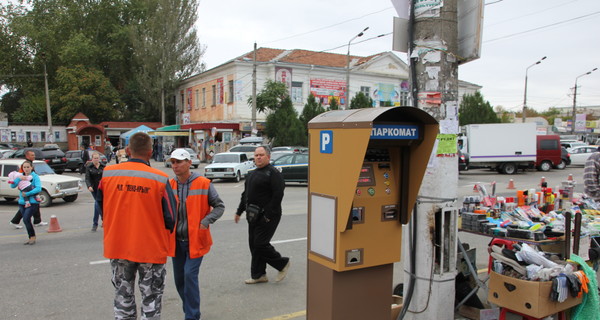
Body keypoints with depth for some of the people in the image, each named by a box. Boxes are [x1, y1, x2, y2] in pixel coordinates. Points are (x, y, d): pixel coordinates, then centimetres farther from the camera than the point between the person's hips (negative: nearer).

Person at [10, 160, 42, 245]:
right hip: (22, 202, 6)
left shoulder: (35, 176, -5)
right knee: (26, 220, 10)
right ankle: (30, 237, 20)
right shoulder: (21, 176, 9)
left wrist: (27, 194, -21)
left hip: (32, 202, -6)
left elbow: (38, 188, -17)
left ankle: (33, 237, -4)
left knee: (26, 219, -16)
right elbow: (12, 185, -3)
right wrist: (19, 178, -17)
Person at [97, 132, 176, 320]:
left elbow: (101, 206, 8)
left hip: (117, 247, 3)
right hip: (151, 248, -3)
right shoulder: (160, 179, -16)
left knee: (123, 298, 19)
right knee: (151, 301, 12)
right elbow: (170, 217, -10)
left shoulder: (108, 173, -6)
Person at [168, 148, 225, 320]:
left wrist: (206, 221, -17)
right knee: (179, 279, 12)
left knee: (190, 275, -12)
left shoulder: (204, 184, -10)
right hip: (176, 241, 5)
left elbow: (220, 206, -4)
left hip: (196, 240, -5)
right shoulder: (170, 185, 2)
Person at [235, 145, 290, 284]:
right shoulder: (253, 174, 17)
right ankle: (258, 275, 21)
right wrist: (239, 211, 21)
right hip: (254, 216, 9)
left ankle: (282, 263, 12)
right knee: (254, 245, 10)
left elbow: (278, 195, -20)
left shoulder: (273, 173, -12)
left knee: (260, 244, -9)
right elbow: (245, 194, 24)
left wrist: (269, 215, -22)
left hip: (267, 217, -9)